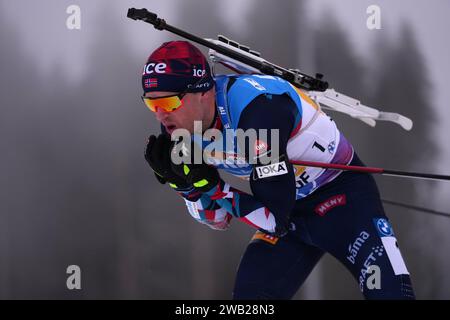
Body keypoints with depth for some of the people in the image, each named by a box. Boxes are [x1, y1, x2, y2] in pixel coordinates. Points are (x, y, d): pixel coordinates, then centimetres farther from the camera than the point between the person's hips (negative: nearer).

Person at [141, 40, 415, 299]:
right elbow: (219, 220, 2)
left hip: (344, 194, -7)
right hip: (291, 213, 7)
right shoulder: (185, 130, -9)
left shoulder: (257, 107, -33)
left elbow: (274, 220, -31)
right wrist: (187, 182, -16)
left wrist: (208, 184, -28)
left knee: (392, 293, -22)